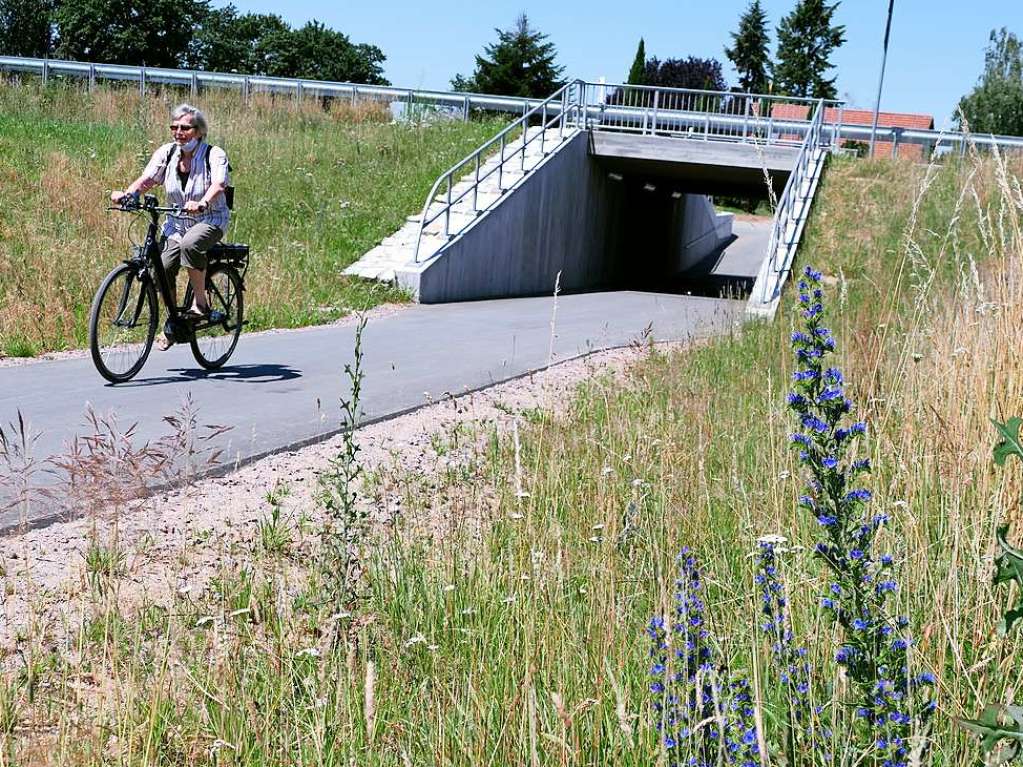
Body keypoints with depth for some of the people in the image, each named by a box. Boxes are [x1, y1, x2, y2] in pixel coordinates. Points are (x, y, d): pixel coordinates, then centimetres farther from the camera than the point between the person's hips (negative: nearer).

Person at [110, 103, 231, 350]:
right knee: (163, 267, -13)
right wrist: (126, 193, -31)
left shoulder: (214, 155, -12)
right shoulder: (166, 153, 0)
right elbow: (147, 178, -10)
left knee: (189, 245, -35)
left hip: (211, 220, -4)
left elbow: (218, 184, -29)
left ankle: (201, 302, -19)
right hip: (177, 222, 4)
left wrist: (202, 203, -51)